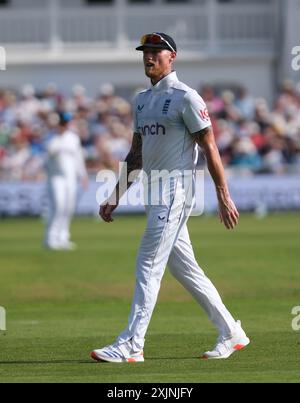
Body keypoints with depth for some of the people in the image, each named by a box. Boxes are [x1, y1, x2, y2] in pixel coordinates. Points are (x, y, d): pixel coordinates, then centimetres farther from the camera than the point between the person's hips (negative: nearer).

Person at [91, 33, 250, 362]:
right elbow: (136, 155, 22)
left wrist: (224, 197, -14)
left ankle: (131, 345, -13)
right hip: (153, 192, 9)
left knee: (148, 267, -12)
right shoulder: (142, 100, 17)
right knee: (184, 269, 11)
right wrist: (115, 197, 17)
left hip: (176, 189, -9)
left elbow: (209, 148, -11)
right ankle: (231, 334, 19)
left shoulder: (185, 97, -9)